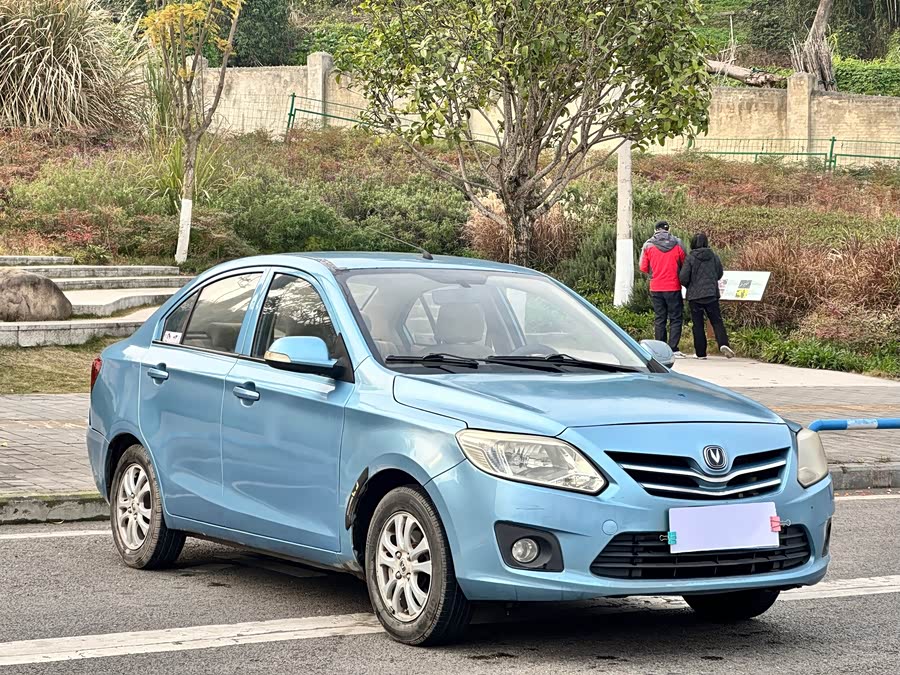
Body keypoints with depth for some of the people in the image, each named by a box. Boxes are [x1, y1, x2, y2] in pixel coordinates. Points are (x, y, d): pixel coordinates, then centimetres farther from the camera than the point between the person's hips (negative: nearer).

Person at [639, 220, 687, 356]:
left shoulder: (648, 245, -1)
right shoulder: (677, 244, -3)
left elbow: (643, 268, 2)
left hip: (656, 288, 2)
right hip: (673, 287, -2)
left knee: (659, 319, 9)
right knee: (676, 318, 3)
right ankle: (673, 349, -6)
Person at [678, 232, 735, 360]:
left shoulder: (690, 258, -8)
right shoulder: (713, 256, 0)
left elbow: (683, 278, -10)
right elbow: (720, 273, 11)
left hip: (694, 296, -2)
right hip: (711, 294, 2)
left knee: (697, 324, 5)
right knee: (717, 321, 5)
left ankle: (701, 353, 5)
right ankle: (723, 343, -18)